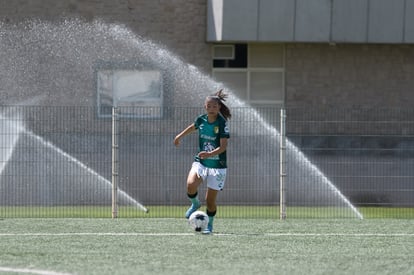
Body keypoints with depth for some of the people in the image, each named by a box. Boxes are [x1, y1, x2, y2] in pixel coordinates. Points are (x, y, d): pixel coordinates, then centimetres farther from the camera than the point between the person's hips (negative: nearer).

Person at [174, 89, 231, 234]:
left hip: (217, 166, -3)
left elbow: (223, 146, -20)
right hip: (200, 162, 3)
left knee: (210, 200, 1)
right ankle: (195, 203, 8)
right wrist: (180, 135, 35)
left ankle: (209, 225, 26)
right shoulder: (201, 120, 0)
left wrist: (210, 154, -36)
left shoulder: (222, 124, -14)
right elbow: (193, 126, 25)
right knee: (191, 185, -25)